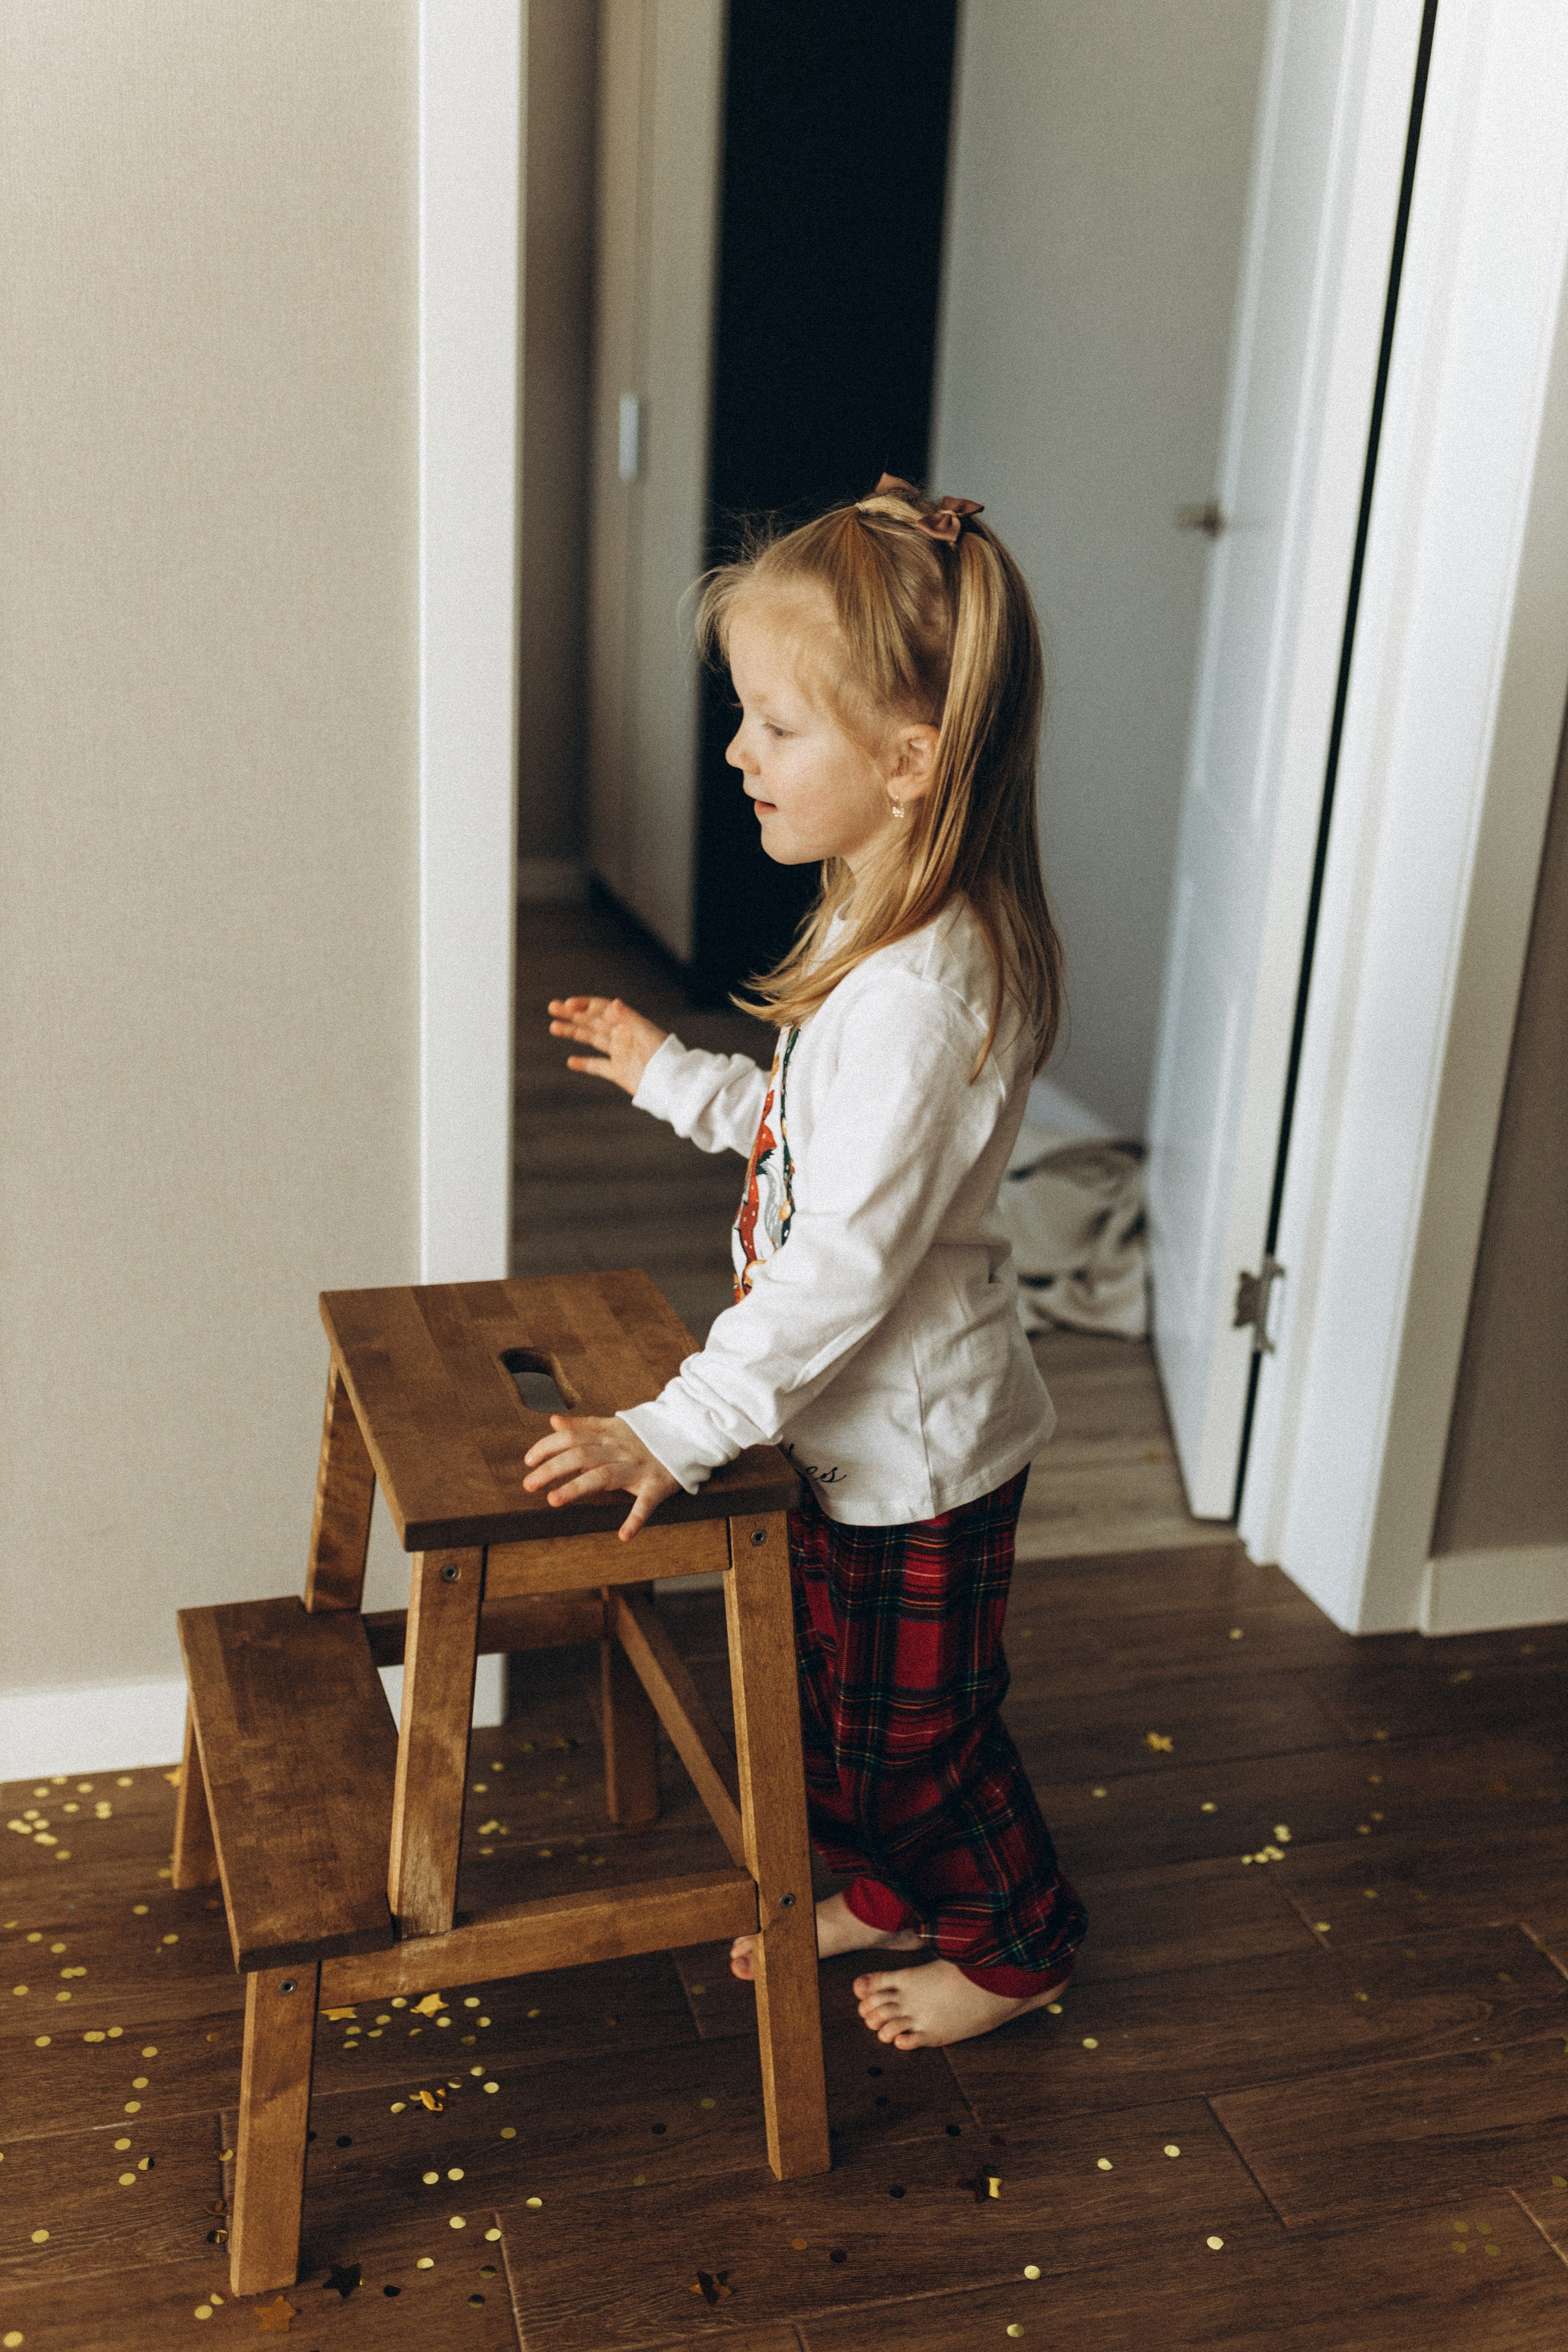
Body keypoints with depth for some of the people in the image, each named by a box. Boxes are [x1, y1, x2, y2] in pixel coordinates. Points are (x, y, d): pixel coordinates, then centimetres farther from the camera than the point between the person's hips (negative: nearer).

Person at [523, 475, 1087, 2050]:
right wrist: (672, 1076, 16)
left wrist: (679, 1432, -28)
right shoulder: (892, 934, 0)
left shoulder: (918, 1000, -32)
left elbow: (845, 1265, -32)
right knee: (833, 1695, 25)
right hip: (864, 1430, 9)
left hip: (919, 1447, -9)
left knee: (915, 1725, 13)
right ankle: (894, 1892, 48)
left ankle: (1018, 1944, 39)